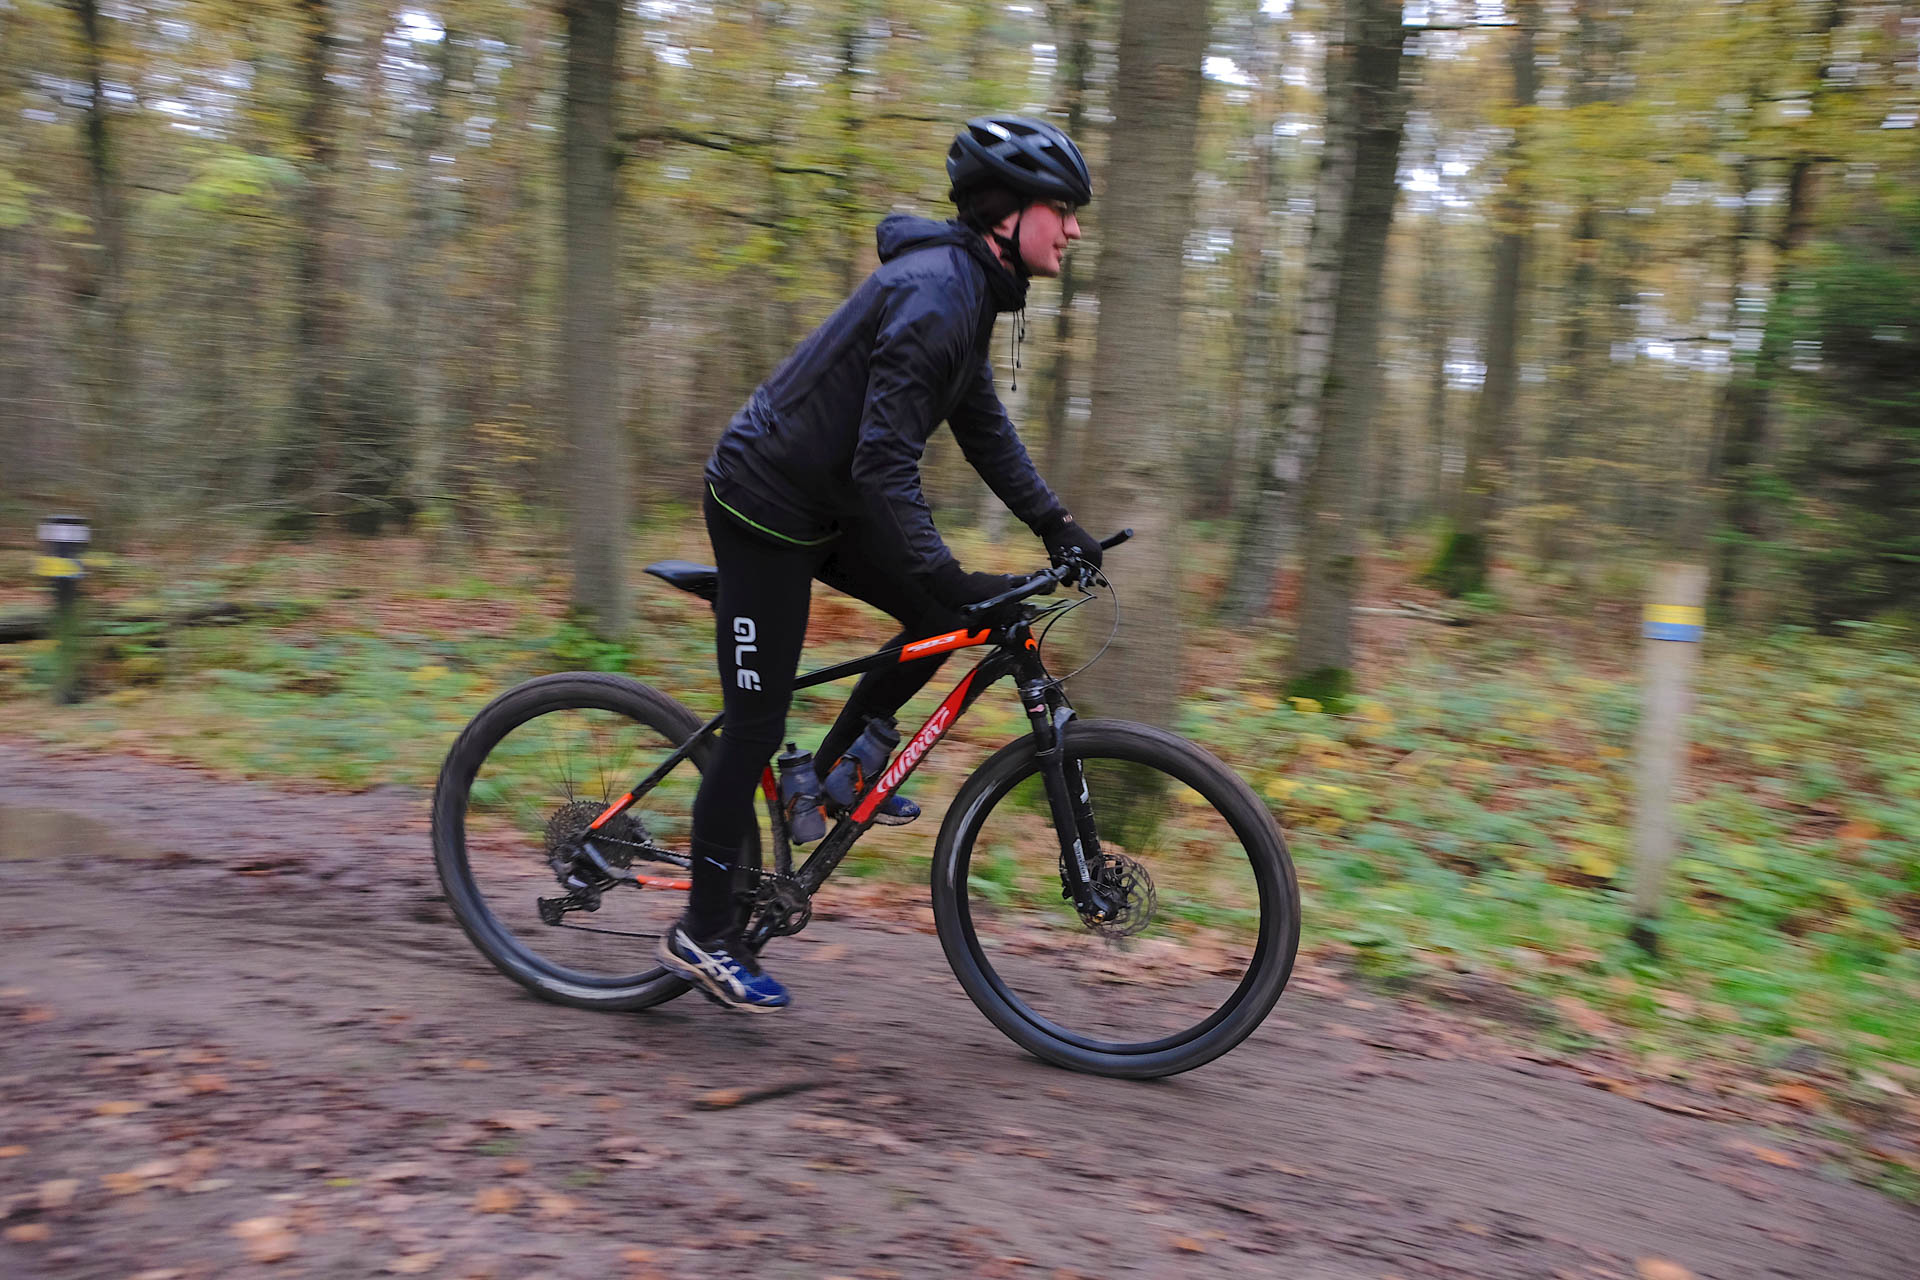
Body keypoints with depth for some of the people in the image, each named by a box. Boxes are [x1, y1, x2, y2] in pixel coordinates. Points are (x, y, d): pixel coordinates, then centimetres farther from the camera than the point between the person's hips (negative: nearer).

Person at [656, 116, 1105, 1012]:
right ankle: (703, 931, 11)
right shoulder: (933, 293, -24)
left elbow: (983, 426, 14)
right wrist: (954, 581, -32)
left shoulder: (968, 290, 8)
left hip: (820, 504, 9)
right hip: (763, 507, -9)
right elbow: (886, 465, -29)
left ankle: (834, 769, 21)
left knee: (939, 618, 6)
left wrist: (1055, 525, 7)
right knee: (758, 720, -3)